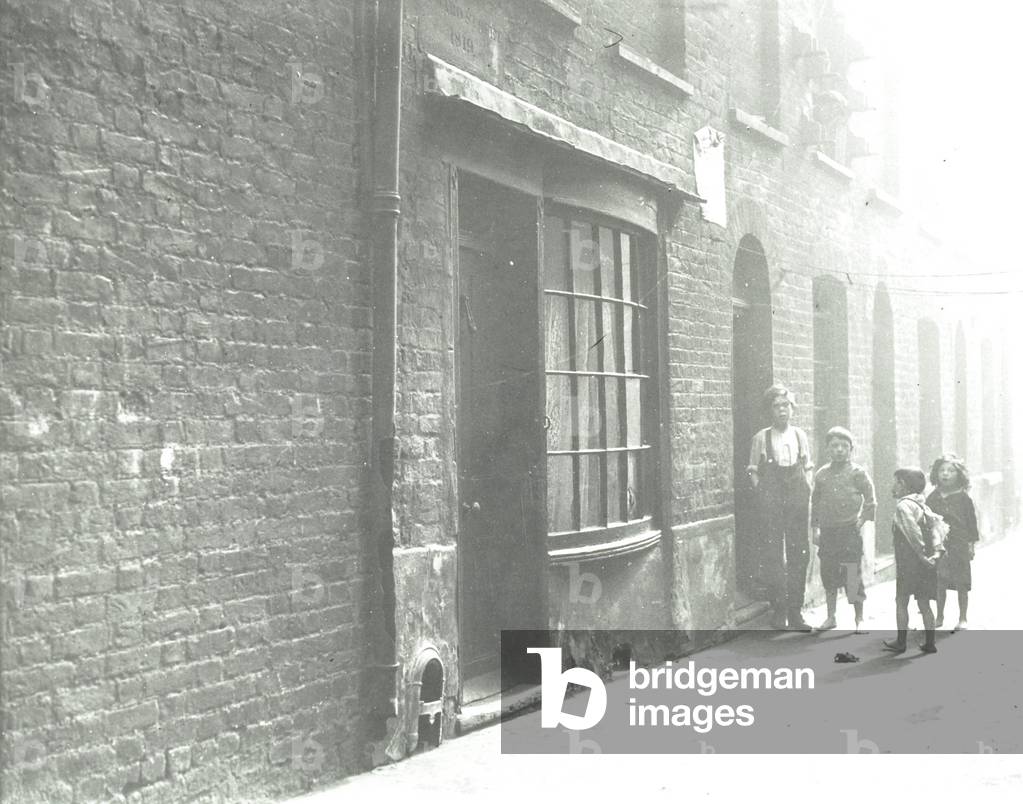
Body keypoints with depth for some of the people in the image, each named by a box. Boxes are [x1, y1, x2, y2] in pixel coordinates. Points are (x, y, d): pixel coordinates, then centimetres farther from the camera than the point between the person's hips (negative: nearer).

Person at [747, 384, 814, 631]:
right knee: (773, 555, -3)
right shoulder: (761, 438, 0)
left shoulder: (800, 436, 8)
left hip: (798, 501, 3)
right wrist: (763, 495, -7)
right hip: (771, 504, -3)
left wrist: (807, 491, 3)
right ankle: (778, 610, 6)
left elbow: (807, 469, 14)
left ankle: (796, 611, 12)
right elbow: (754, 471, 3)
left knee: (799, 554, 4)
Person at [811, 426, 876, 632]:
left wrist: (863, 520, -7)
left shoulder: (857, 473, -2)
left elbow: (870, 500, 1)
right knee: (828, 575, 10)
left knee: (853, 576, -4)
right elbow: (815, 502, 14)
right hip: (827, 531, 4)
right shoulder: (821, 474, 9)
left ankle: (859, 619, 8)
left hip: (849, 531, -4)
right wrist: (814, 528, 10)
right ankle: (831, 617, 22)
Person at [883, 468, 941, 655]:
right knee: (924, 604, 12)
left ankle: (900, 642, 7)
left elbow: (913, 531, -24)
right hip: (925, 565, 8)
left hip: (908, 562, -8)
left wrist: (921, 554, -20)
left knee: (901, 602, 3)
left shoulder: (903, 505, -12)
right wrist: (936, 551, 6)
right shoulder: (922, 505, 15)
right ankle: (930, 643, 14)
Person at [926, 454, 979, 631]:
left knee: (961, 584, 3)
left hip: (959, 545, -2)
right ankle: (940, 617, 18)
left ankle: (962, 619, 15)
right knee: (939, 583, 6)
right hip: (938, 546, 3)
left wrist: (972, 543, -3)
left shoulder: (963, 498, -2)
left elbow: (971, 520, 1)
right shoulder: (933, 497, 6)